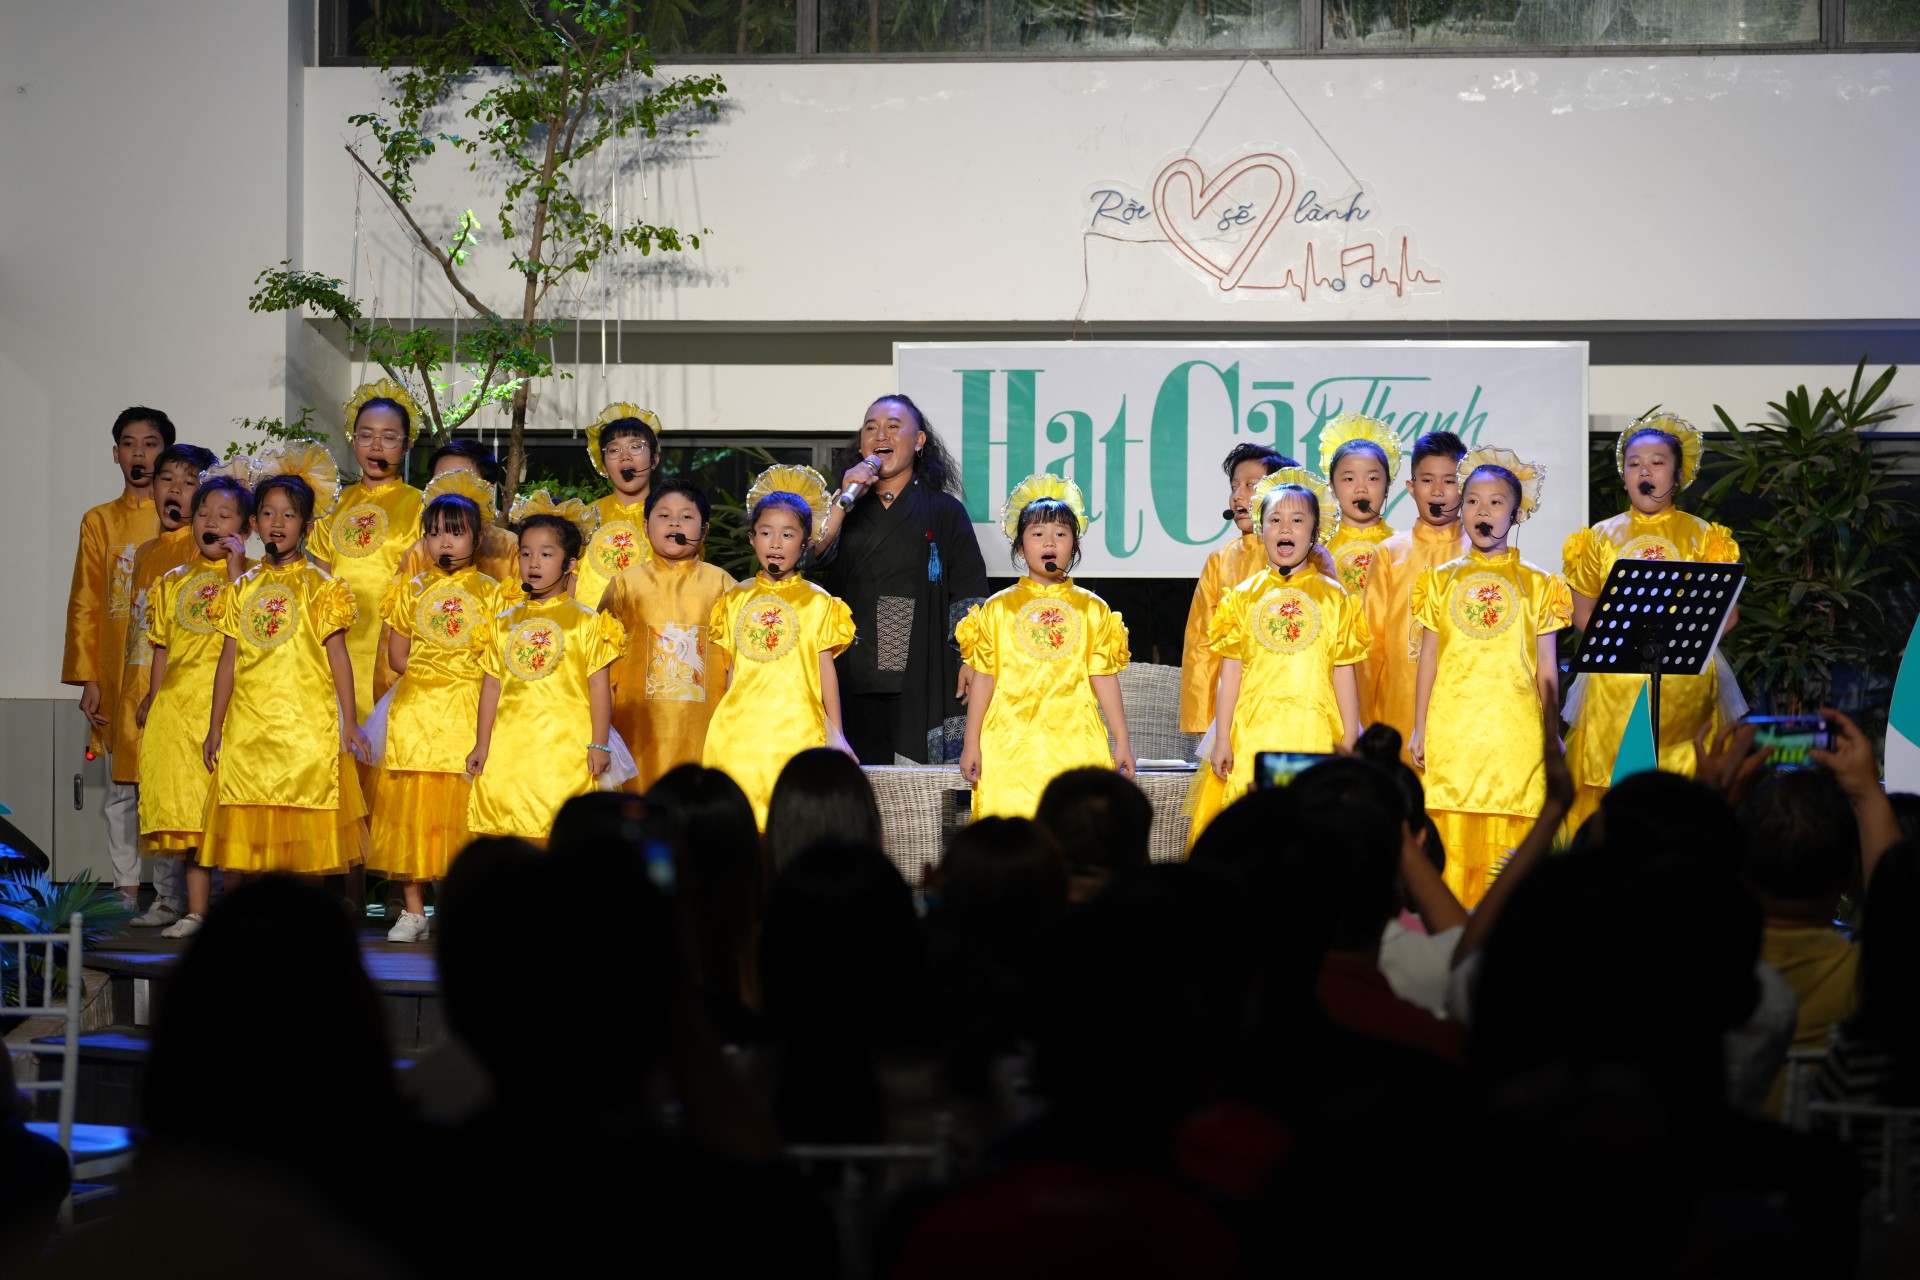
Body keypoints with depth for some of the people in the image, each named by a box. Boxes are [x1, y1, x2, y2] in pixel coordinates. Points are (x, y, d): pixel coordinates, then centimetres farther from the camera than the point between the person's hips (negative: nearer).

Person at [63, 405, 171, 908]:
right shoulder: (99, 521, 11)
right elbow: (85, 605, 9)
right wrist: (87, 678, 1)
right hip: (117, 674, 2)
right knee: (122, 785, 2)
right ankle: (129, 888, 7)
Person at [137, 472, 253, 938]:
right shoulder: (173, 582, 16)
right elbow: (163, 649, 19)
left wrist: (235, 568, -12)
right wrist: (153, 698, 13)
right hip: (179, 705, 4)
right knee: (186, 807, 0)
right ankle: (195, 909, 4)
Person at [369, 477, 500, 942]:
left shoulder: (490, 593, 6)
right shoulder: (412, 592, 12)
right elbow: (397, 656, 10)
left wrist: (466, 675, -9)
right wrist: (430, 674, 1)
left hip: (468, 712, -2)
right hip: (415, 711, 2)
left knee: (461, 811, -6)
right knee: (410, 811, 0)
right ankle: (413, 911, 7)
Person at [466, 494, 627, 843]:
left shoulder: (585, 621, 2)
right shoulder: (503, 622, 14)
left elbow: (599, 686, 1)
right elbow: (492, 686, 16)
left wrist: (599, 745, -5)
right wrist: (481, 745, 14)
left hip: (565, 751, -4)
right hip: (509, 748, 4)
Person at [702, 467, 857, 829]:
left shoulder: (818, 602, 4)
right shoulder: (736, 600, 11)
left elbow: (826, 668, 5)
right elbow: (732, 669, 15)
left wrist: (835, 732, 4)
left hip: (795, 728, -2)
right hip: (742, 728, 2)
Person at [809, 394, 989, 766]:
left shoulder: (944, 511, 10)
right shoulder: (844, 510, 18)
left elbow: (968, 590, 4)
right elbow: (811, 560, 0)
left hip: (922, 679, -2)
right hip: (853, 676, 2)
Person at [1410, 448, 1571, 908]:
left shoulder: (1539, 585, 7)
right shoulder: (1441, 581, 11)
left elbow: (1547, 668, 9)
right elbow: (1428, 660, 12)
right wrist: (1419, 730, 9)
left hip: (1514, 729, -1)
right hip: (1453, 727, 1)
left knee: (1511, 835, -5)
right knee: (1454, 834, -4)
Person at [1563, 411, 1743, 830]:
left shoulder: (1702, 536, 6)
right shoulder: (1601, 537, 11)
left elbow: (1728, 612, 5)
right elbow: (1583, 614, 11)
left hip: (1685, 685, -1)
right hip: (1615, 685, 1)